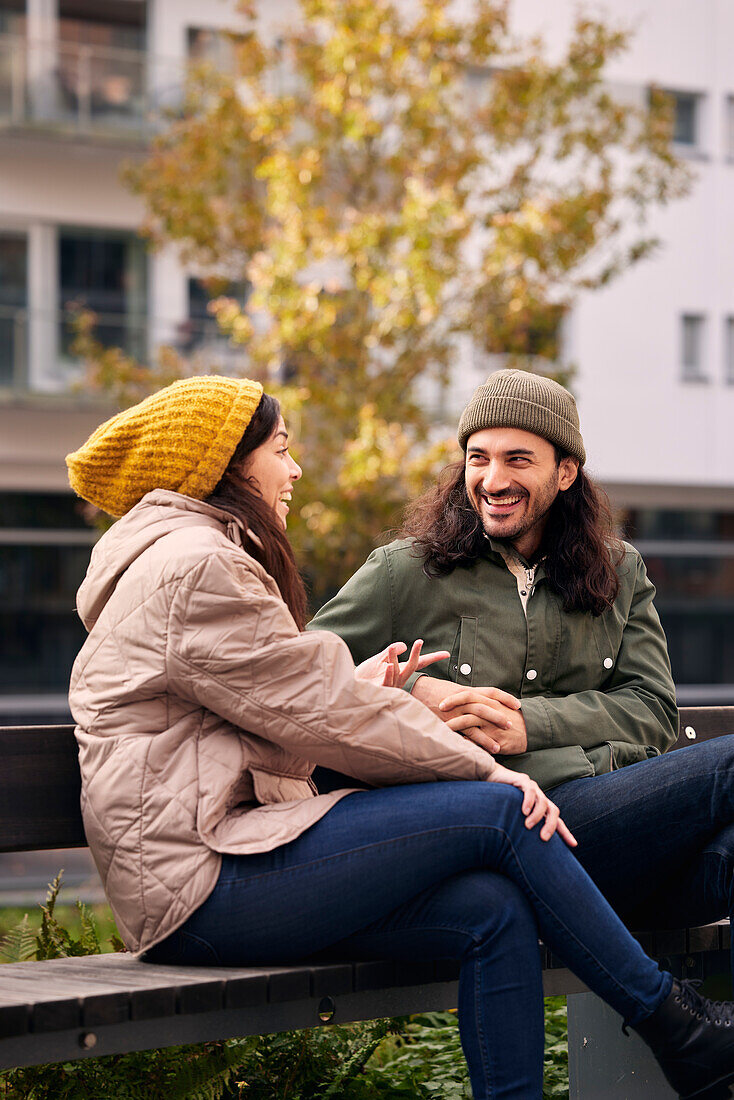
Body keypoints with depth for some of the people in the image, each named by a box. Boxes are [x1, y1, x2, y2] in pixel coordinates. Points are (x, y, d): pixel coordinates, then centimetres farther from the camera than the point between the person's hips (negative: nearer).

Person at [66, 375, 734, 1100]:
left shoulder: (196, 558, 25)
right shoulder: (193, 565, -10)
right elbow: (319, 709, -11)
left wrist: (363, 689, 11)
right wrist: (485, 770, -6)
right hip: (200, 885, -10)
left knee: (493, 911, -7)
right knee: (497, 813, -13)